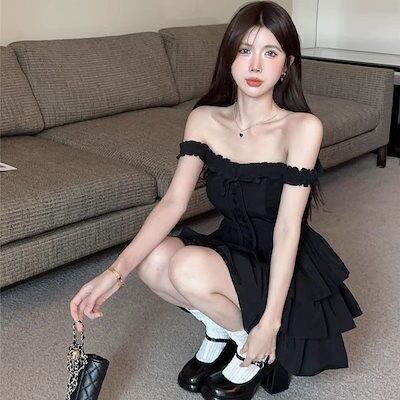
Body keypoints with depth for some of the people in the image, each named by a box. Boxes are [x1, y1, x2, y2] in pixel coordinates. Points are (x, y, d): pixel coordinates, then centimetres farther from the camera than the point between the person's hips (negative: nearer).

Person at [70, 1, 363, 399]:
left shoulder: (302, 127, -20)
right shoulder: (204, 119, -7)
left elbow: (286, 228, -23)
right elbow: (173, 201, -14)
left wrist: (268, 324, -26)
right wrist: (115, 272, -27)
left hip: (288, 268, -4)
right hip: (232, 251, 5)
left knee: (188, 268, -30)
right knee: (153, 260, -24)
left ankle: (252, 346, -1)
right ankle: (218, 329, 6)